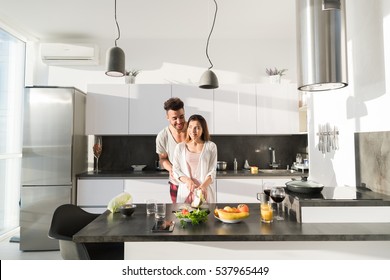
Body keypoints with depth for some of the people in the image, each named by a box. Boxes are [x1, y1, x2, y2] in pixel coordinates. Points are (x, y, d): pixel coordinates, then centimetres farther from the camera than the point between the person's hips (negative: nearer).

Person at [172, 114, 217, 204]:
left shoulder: (211, 146, 0)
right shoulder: (180, 147, 4)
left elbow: (212, 171, -3)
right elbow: (176, 170, 4)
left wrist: (203, 185, -19)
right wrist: (188, 181, -14)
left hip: (205, 191, -1)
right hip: (185, 191, 1)